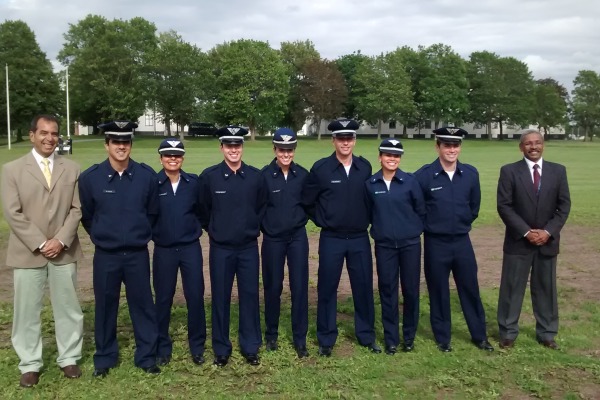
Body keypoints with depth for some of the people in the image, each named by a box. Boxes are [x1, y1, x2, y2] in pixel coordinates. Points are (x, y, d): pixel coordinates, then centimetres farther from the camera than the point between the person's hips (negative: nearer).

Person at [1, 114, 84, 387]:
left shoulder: (71, 169, 5)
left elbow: (77, 209, 2)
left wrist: (61, 240, -10)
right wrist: (40, 244, -13)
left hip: (63, 251, 2)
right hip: (27, 253, -1)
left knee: (67, 307, 10)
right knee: (27, 311, 6)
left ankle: (69, 358, 24)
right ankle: (30, 364, 20)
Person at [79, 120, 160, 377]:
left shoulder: (147, 175, -7)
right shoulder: (90, 177, -7)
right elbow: (85, 215, 8)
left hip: (138, 254, 0)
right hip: (105, 255, 0)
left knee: (142, 304, 8)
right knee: (105, 306, 11)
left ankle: (147, 357, 22)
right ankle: (104, 359, 27)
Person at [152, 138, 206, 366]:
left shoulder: (193, 183, -2)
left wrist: (197, 228, 5)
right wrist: (153, 233, 0)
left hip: (191, 247, 1)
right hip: (163, 250, -1)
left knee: (195, 296, 4)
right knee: (163, 298, 9)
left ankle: (197, 346, 19)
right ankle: (162, 347, 23)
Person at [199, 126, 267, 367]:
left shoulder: (255, 175, -3)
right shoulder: (209, 176, -7)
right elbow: (203, 210, 6)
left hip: (249, 247, 1)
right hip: (220, 248, -1)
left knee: (250, 296, 8)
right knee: (220, 298, 7)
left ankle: (250, 348, 23)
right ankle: (221, 350, 22)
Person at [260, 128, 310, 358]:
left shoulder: (303, 175, -1)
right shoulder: (264, 175, -9)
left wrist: (301, 219, 5)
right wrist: (266, 226, 2)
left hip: (298, 237, 2)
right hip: (273, 239, -1)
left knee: (299, 287, 2)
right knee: (273, 287, 9)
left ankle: (300, 339, 14)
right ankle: (271, 334, 27)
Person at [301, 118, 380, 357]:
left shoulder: (365, 167, 0)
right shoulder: (320, 168, -8)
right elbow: (306, 201, 1)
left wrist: (364, 220, 8)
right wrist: (323, 221, 3)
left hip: (360, 238, 2)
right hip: (331, 239, -2)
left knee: (364, 287, 10)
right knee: (327, 289, 6)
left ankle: (367, 336, 26)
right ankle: (326, 340, 20)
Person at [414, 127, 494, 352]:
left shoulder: (471, 173, 0)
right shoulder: (424, 175, -12)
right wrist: (429, 226, 6)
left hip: (462, 241, 3)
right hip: (436, 243, -3)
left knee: (470, 289, 11)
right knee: (439, 293, 8)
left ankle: (479, 336, 27)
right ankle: (443, 339, 23)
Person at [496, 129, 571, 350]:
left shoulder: (558, 171, 4)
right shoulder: (509, 171, -5)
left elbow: (564, 205, 2)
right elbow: (504, 206, -9)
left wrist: (548, 231, -10)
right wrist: (526, 232, -15)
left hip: (548, 241, 3)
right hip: (518, 241, -2)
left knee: (546, 288, 12)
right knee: (512, 288, 4)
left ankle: (546, 333, 25)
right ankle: (508, 333, 17)